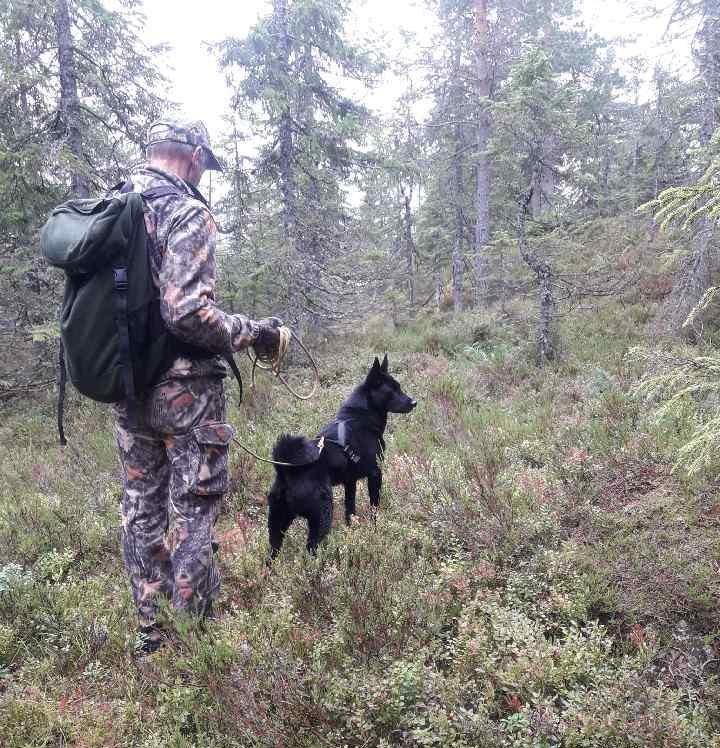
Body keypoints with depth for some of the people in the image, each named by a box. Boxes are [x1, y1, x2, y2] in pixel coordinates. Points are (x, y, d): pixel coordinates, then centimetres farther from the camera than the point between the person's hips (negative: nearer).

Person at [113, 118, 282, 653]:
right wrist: (256, 333, -12)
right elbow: (188, 313, -25)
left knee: (142, 505, 15)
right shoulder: (187, 212, -14)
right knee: (193, 510, 4)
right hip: (184, 389, -7)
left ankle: (151, 630, 27)